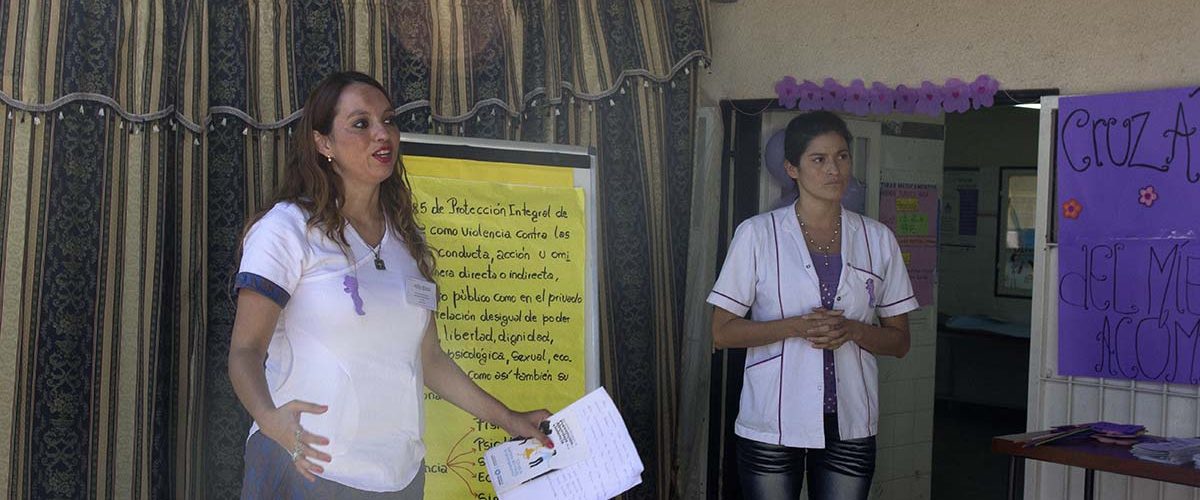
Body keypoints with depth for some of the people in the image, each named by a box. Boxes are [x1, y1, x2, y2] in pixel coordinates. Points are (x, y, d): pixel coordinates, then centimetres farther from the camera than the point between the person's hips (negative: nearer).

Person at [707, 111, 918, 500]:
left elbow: (899, 342, 9)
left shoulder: (878, 239, 6)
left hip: (850, 424, 2)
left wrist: (852, 330, -12)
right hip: (771, 424, -2)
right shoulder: (757, 234, -2)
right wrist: (796, 326, -17)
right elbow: (722, 332, -3)